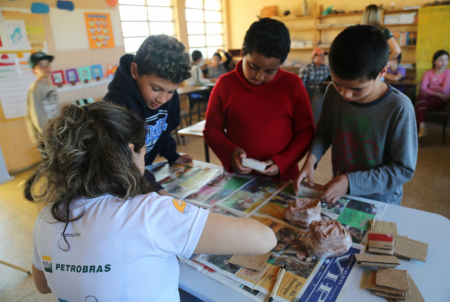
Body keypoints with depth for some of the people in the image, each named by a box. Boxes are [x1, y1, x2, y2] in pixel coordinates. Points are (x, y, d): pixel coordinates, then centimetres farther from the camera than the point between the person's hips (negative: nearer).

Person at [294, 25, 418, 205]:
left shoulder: (399, 109, -25)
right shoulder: (333, 93, -14)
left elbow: (404, 169, -19)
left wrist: (351, 182, -26)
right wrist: (311, 158, -19)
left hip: (379, 200, -3)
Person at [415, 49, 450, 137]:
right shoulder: (428, 73, 11)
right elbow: (422, 89, -4)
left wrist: (430, 87, 3)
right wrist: (437, 93, -14)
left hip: (440, 100, -2)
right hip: (428, 97, 3)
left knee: (419, 105, -33)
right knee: (421, 96, -35)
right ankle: (422, 126, -41)